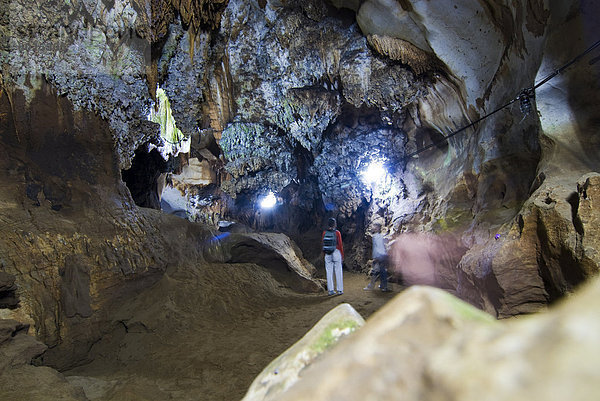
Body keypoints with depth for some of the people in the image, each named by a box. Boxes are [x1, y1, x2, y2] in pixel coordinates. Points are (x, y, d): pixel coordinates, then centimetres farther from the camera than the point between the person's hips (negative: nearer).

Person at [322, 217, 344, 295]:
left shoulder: (324, 233, -2)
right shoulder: (337, 233, -10)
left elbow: (322, 241, 7)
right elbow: (340, 245, -6)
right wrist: (342, 255, 0)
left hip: (327, 254, 3)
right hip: (336, 252, -3)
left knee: (329, 272, 7)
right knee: (338, 272, 5)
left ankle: (330, 290, 9)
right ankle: (340, 290, 8)